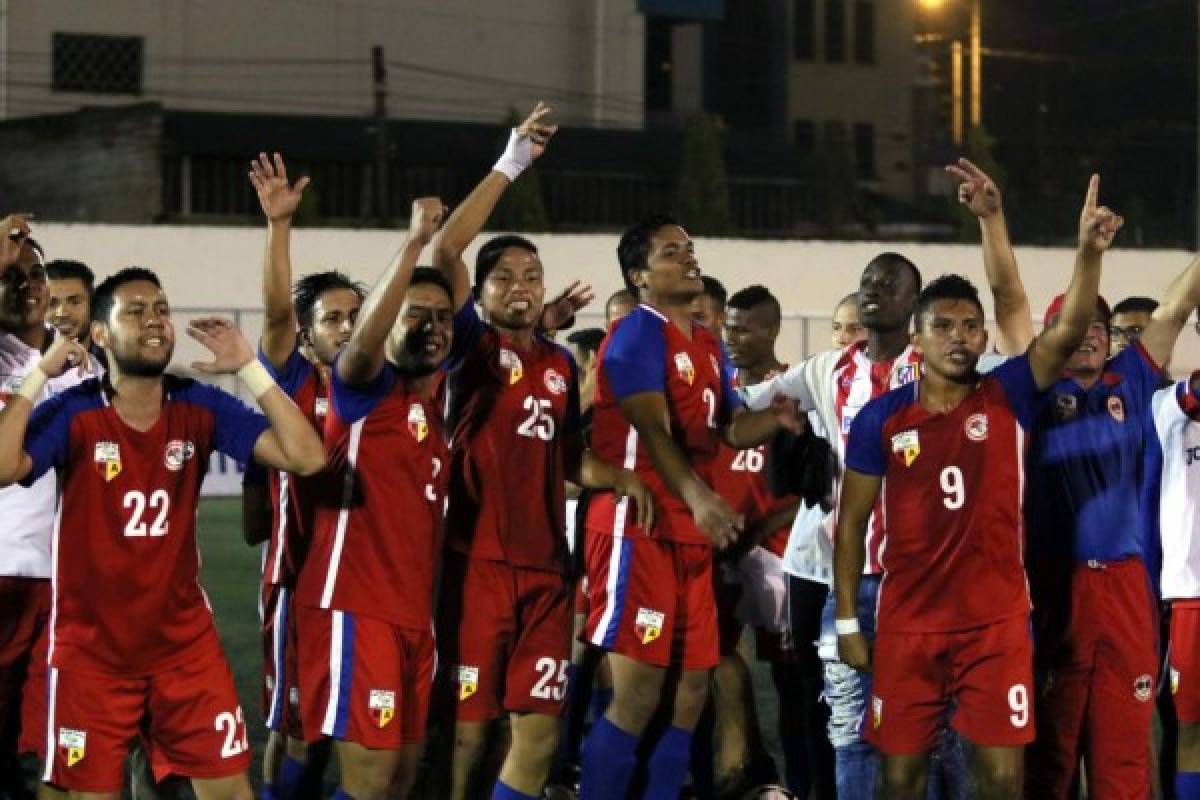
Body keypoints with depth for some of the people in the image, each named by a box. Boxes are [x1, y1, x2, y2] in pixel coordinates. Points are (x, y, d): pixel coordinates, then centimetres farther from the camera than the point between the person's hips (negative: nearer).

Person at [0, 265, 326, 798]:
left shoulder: (200, 408, -4)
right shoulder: (72, 412, -12)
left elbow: (306, 457, -12)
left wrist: (249, 367, -14)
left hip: (184, 642, 2)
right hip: (91, 648, -2)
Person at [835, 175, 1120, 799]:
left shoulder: (1007, 399, 1)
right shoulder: (880, 417, 1)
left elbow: (1069, 332, -14)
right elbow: (851, 522, 5)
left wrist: (1089, 252, -28)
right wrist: (847, 619, 1)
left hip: (997, 621, 0)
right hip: (907, 624, 1)